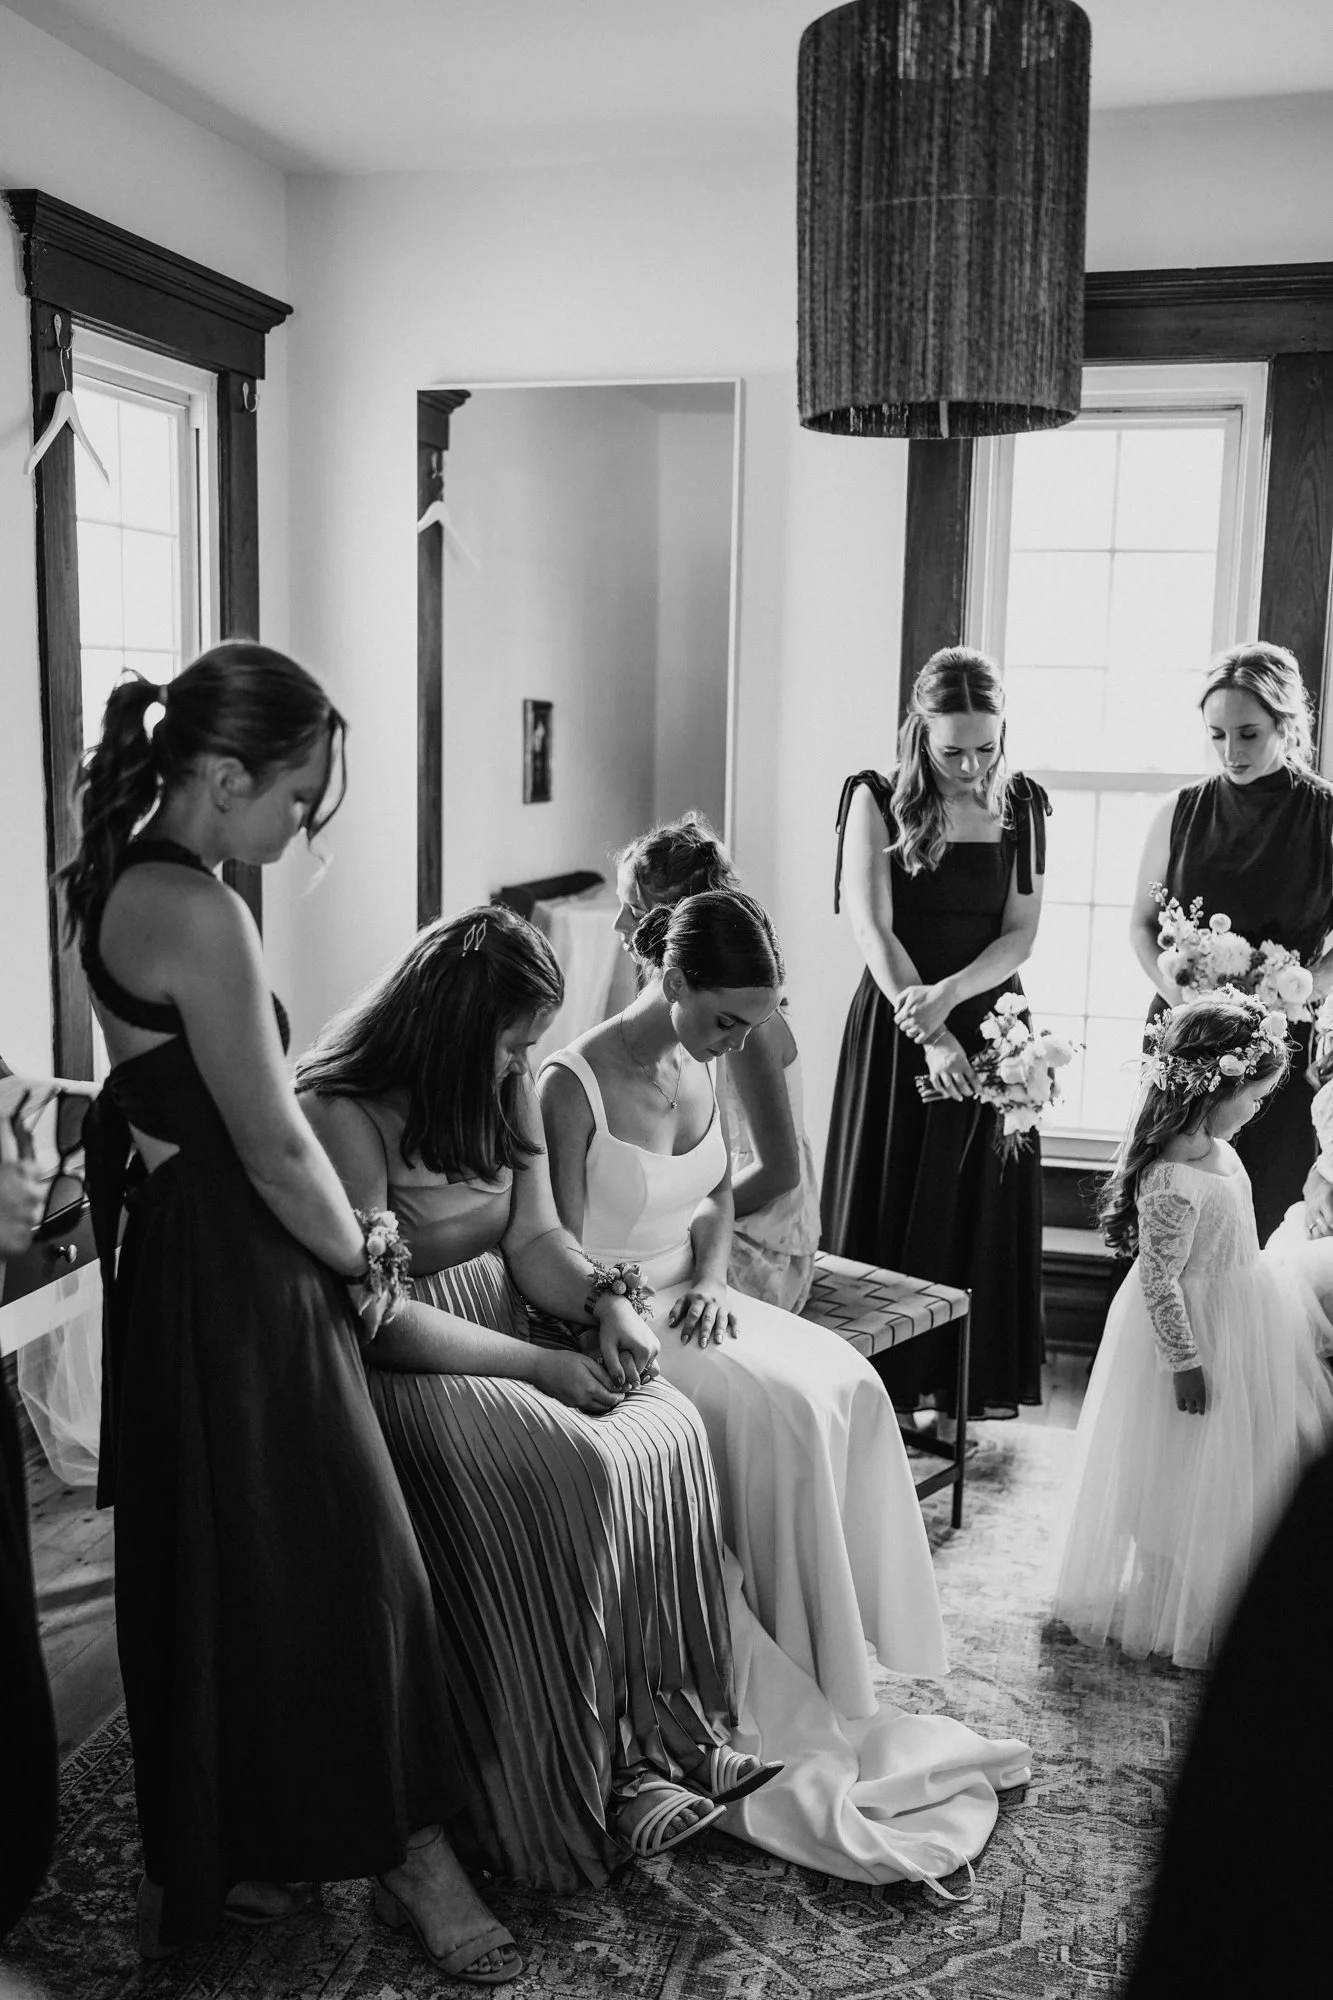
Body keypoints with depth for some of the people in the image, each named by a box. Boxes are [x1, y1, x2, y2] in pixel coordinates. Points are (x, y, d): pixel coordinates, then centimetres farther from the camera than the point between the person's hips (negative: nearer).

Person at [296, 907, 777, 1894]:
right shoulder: (343, 1116, -18)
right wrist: (539, 1365, -21)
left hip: (505, 1331, 8)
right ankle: (594, 1789, -13)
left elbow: (534, 1234, 10)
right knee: (579, 1474, -28)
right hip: (401, 1372, -7)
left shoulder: (505, 1091, 6)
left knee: (670, 1433, -16)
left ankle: (671, 1725, -7)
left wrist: (606, 1300, -11)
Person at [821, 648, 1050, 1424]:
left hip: (991, 1023, 2)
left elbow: (1021, 933, -2)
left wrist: (947, 995, -18)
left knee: (980, 1209, 6)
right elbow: (874, 930, -12)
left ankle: (964, 1398, 17)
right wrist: (928, 1033, -20)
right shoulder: (878, 800, -5)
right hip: (896, 1028, -2)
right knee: (890, 1205, 3)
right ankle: (885, 1394, 14)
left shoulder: (1023, 807, 2)